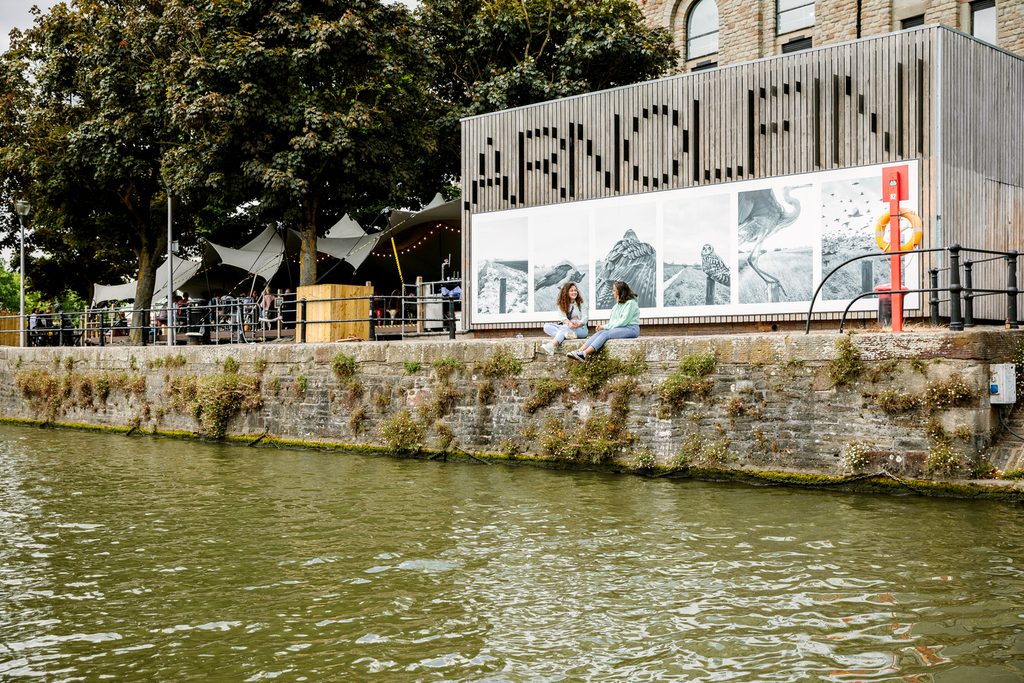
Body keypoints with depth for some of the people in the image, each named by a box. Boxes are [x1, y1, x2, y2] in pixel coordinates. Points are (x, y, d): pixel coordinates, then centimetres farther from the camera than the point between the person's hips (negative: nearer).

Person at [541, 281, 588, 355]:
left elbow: (584, 319, -5)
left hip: (580, 329, -4)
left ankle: (551, 346, -63)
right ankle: (567, 334, -44)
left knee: (565, 327, -36)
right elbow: (564, 317, -6)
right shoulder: (562, 305, 11)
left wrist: (578, 324, -30)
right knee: (546, 326, -19)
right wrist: (569, 323, -31)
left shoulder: (581, 304, 7)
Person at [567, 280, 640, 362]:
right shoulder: (617, 305, 25)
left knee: (605, 333, -29)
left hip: (631, 329, -8)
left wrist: (606, 327, -12)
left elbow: (624, 321, -13)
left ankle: (584, 354, -46)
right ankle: (579, 351, -37)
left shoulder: (630, 303, -4)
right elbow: (612, 321, 18)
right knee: (599, 333, -18)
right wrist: (603, 326, -4)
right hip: (619, 328, 8)